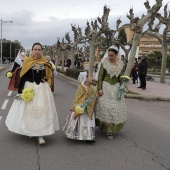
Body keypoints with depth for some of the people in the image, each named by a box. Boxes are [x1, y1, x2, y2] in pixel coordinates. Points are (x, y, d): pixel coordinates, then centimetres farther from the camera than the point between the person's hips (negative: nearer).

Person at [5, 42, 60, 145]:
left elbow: (48, 77, 10)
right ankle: (30, 130, 27)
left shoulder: (45, 63, 4)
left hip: (42, 89, 1)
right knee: (29, 109, 7)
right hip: (29, 88, -1)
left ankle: (40, 134, -1)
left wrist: (47, 88, 8)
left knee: (42, 110, -3)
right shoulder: (27, 62, -3)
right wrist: (21, 91, -6)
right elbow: (23, 77, -3)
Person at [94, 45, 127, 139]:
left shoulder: (121, 64, 4)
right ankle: (102, 124, 23)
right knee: (104, 106, -2)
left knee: (116, 108, 0)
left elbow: (121, 78, 9)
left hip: (116, 88, 2)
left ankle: (110, 130, 10)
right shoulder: (104, 63, -3)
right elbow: (100, 76, -4)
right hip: (105, 87, -2)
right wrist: (99, 88, -10)